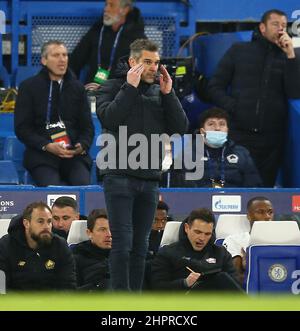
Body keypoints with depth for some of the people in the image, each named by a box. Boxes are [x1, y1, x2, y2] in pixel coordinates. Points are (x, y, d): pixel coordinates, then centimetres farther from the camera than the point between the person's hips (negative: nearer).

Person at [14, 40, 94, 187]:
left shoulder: (77, 88, 19)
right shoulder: (29, 87, 9)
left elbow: (87, 125, 17)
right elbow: (22, 127, 3)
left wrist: (82, 146, -7)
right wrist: (47, 146, -13)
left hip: (75, 154, 3)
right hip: (41, 156, -3)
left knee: (84, 185, -27)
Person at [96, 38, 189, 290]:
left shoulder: (160, 92, 13)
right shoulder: (113, 87, 2)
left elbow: (181, 127, 4)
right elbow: (108, 118, -16)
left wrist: (168, 94, -4)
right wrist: (130, 87, -16)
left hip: (149, 179, 5)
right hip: (119, 176, -5)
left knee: (140, 245, 7)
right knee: (122, 242, -10)